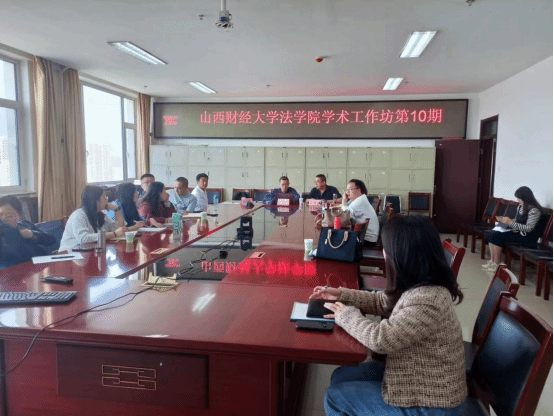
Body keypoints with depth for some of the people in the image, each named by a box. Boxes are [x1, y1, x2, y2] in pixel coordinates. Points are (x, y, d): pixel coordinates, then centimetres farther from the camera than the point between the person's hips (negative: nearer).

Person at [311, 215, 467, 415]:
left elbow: (380, 339, -30)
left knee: (335, 398, 1)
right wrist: (341, 294, 6)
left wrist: (347, 314, -13)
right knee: (341, 377, 14)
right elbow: (382, 302, 12)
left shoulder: (427, 301, -34)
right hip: (415, 378, 8)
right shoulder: (419, 286, -4)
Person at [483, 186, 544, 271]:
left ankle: (496, 264, -14)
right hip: (517, 231, 8)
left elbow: (529, 228, -22)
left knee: (498, 237, -24)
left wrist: (511, 223, -25)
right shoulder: (520, 206, 9)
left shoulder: (534, 210, -17)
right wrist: (504, 220, 1)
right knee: (492, 234, -12)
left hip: (528, 237, -8)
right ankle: (492, 260, -9)